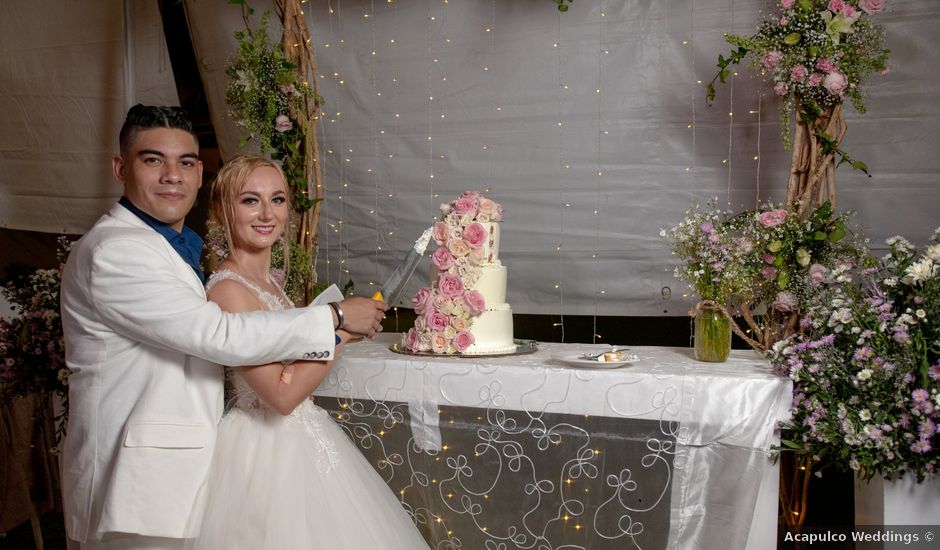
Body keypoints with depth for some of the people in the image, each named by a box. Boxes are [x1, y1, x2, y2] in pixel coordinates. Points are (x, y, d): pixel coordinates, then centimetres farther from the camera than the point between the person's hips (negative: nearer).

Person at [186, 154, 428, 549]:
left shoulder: (268, 280, 7)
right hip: (266, 446, -9)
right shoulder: (228, 289, -20)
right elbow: (282, 395, -24)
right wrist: (342, 330, -18)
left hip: (299, 438, 9)